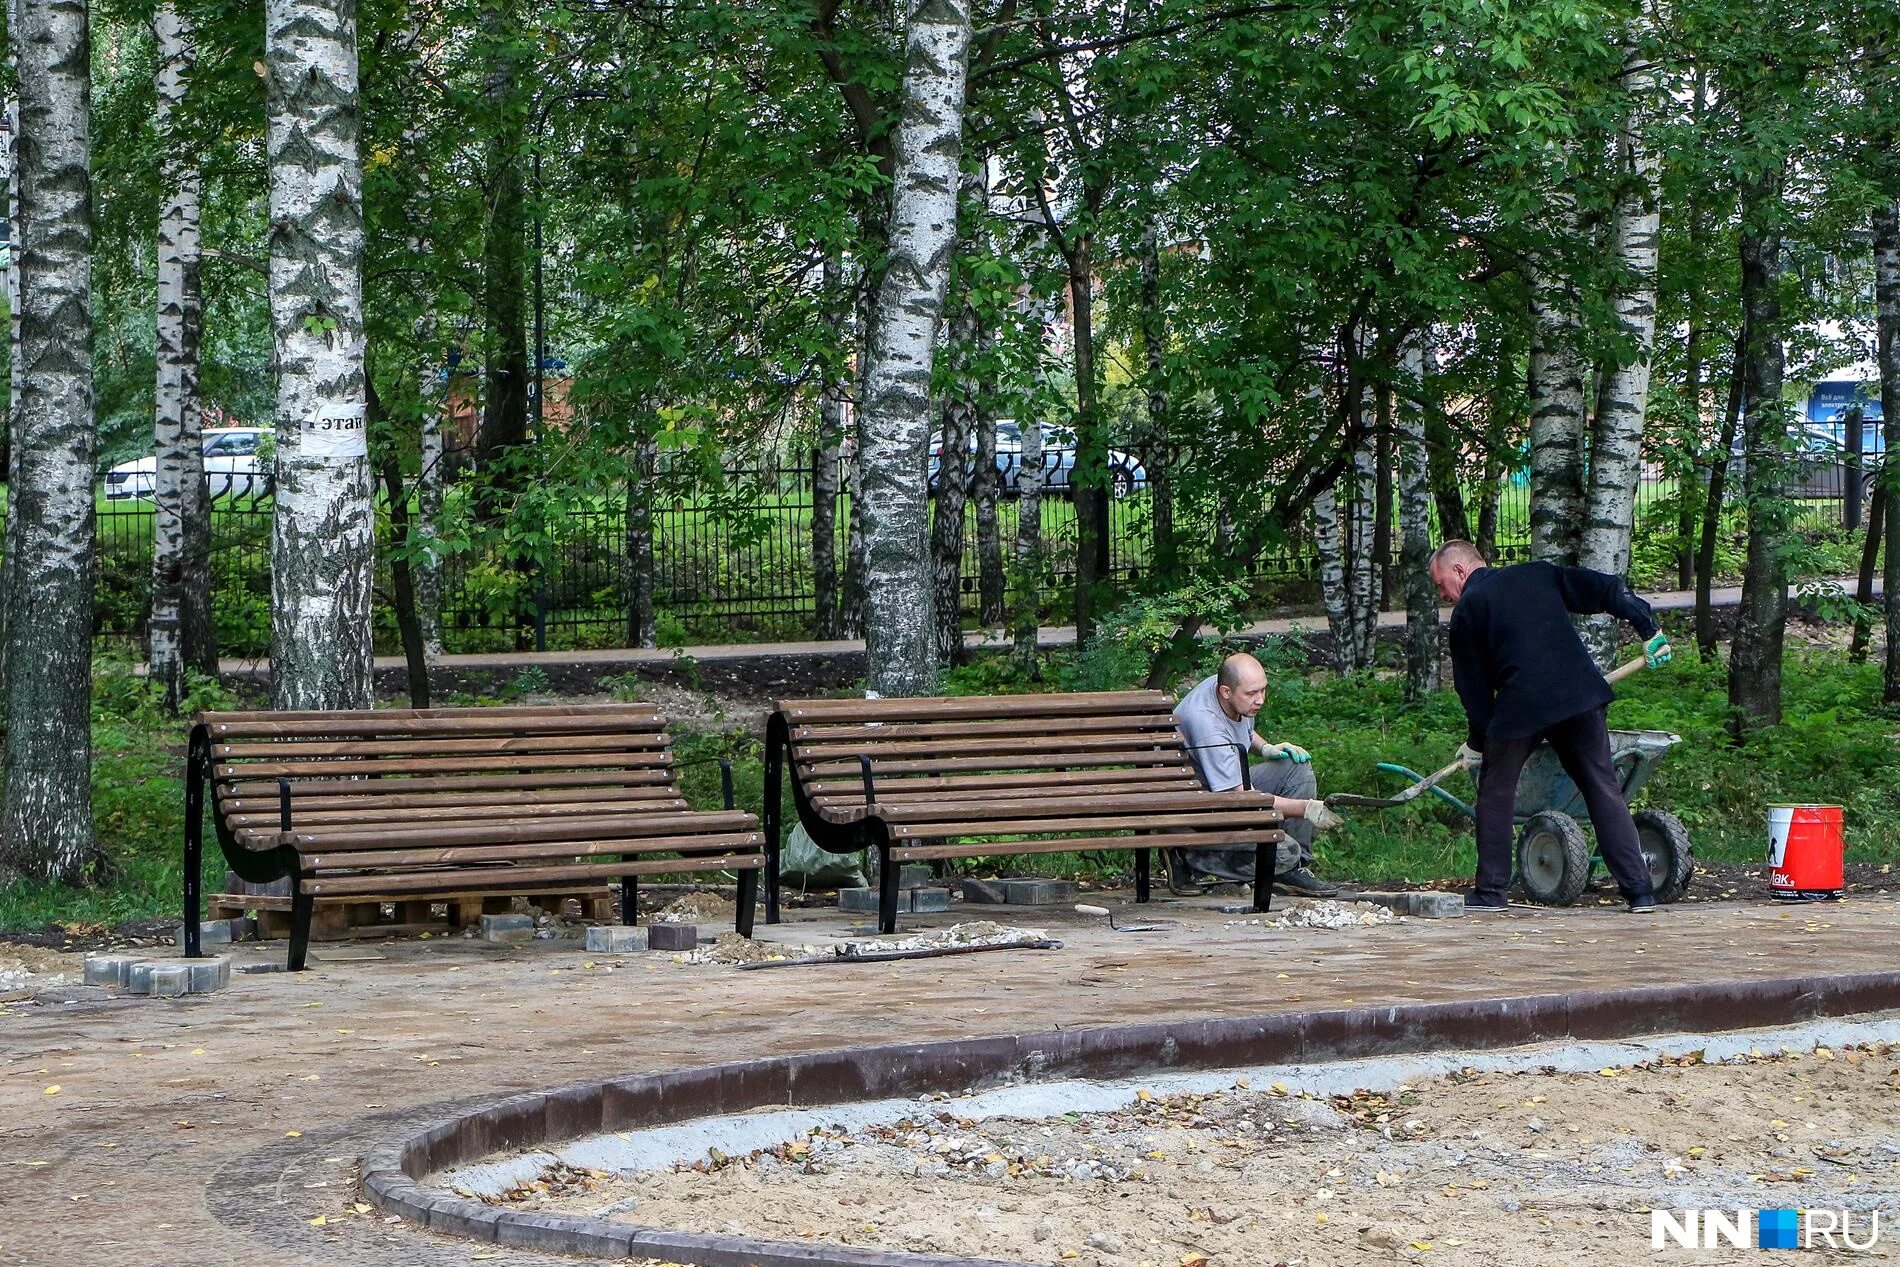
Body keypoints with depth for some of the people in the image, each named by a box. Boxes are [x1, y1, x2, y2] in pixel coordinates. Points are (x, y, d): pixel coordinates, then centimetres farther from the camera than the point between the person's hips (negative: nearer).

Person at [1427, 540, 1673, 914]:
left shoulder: (1467, 610, 9)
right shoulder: (1538, 575, 20)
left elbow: (1472, 684, 10)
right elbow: (1607, 589, 13)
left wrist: (1477, 740, 21)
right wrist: (1649, 629, 17)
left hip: (1520, 705, -4)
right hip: (1582, 695, 4)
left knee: (1496, 791, 12)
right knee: (1603, 788, 7)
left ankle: (1490, 892, 12)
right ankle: (1639, 890, 0)